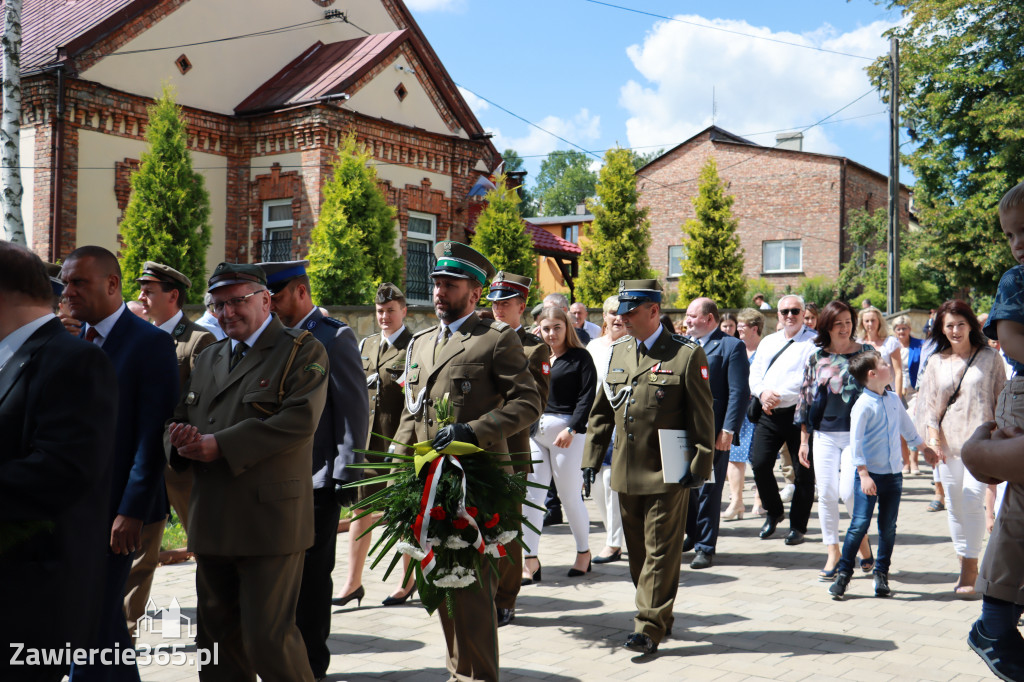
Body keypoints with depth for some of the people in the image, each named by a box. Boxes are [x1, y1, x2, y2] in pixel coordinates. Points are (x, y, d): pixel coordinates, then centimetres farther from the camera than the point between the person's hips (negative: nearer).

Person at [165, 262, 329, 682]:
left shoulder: (302, 351, -2)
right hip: (212, 525, 7)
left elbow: (299, 420, -17)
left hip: (270, 523, -7)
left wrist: (219, 445, -18)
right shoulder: (209, 357, 20)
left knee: (269, 639, -5)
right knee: (217, 635, 14)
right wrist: (182, 438, -5)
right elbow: (178, 420, 21)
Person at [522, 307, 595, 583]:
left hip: (565, 429, -4)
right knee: (530, 494, -2)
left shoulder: (580, 357, 1)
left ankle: (584, 552, 23)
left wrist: (571, 429, -15)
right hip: (533, 430, 5)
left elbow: (587, 396, -8)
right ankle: (530, 560, 1)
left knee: (570, 496, 3)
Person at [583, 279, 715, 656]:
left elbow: (703, 417, -7)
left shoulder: (687, 355, -8)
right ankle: (658, 614, 30)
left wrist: (700, 465, -10)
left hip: (667, 473, -6)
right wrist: (592, 457, 10)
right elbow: (601, 410, 14)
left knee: (661, 551, -1)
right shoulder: (618, 352, 10)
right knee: (637, 550, 14)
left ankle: (650, 627, 5)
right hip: (626, 471, 6)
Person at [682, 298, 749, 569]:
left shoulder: (731, 346, -6)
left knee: (708, 490, 2)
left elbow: (739, 392, -10)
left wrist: (728, 431, -16)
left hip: (712, 432, -6)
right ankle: (692, 535, 32)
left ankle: (706, 547, 12)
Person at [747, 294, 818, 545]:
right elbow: (754, 374, 16)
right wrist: (762, 392, -7)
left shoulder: (814, 342, -3)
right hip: (768, 414, 5)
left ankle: (797, 526, 15)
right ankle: (774, 512, 22)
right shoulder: (768, 342, 18)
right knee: (759, 464, -2)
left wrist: (777, 397, -17)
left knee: (803, 471, 1)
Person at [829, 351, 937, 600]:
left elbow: (907, 427, 26)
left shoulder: (894, 399, 8)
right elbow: (856, 441, -14)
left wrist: (923, 447, 38)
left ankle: (882, 575, 19)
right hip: (869, 475, -6)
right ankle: (844, 573, 4)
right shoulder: (863, 405, -12)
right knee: (860, 524, -7)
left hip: (893, 474, 6)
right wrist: (864, 474, -18)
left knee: (888, 526, 8)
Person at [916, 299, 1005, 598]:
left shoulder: (989, 358, 4)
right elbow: (930, 405, 10)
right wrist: (934, 439, -1)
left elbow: (1001, 400, 5)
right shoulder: (936, 362, 10)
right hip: (948, 442, 3)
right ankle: (965, 565, 17)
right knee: (954, 505, 6)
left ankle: (970, 569, -8)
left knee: (972, 501, -14)